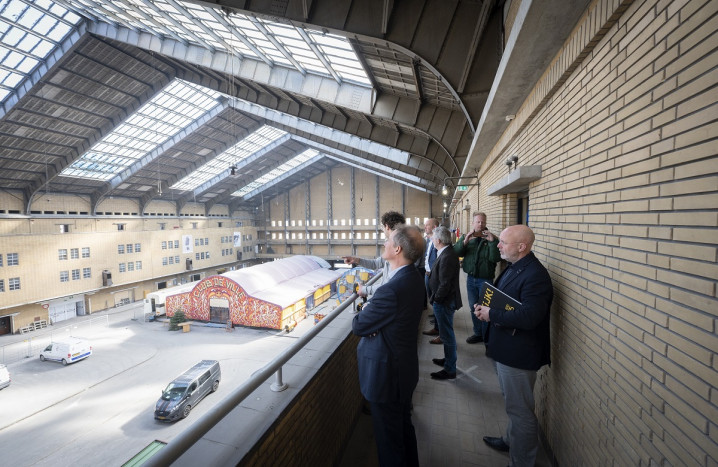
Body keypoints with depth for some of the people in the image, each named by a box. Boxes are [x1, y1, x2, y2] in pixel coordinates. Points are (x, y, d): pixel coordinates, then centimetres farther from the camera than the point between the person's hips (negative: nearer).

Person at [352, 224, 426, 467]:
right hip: (406, 367, 9)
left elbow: (358, 326, -22)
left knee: (389, 437, 15)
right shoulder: (414, 277, -5)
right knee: (404, 426, 30)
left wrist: (365, 310, -3)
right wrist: (371, 309, -15)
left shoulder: (391, 290, -34)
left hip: (387, 375, -9)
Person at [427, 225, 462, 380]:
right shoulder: (446, 253, 6)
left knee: (447, 335, 3)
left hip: (444, 302, -10)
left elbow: (445, 284, -26)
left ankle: (450, 369, 17)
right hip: (444, 300, 10)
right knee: (446, 333, 23)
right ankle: (448, 360, 40)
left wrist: (436, 299, -15)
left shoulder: (447, 257, -26)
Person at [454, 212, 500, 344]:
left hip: (485, 280, -4)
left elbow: (495, 258, -17)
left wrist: (492, 241, -27)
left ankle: (487, 337, 18)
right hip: (471, 278, 4)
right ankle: (478, 333, 31)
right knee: (473, 308, 15)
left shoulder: (492, 239, -5)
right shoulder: (465, 237, 5)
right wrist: (465, 241, -23)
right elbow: (456, 252, -8)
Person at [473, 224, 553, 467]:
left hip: (518, 354, -10)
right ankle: (511, 440, 48)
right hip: (506, 348, 10)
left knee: (520, 410, 8)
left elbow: (528, 317, -33)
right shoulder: (514, 267, 6)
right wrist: (485, 307, -4)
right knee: (513, 404, 28)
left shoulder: (535, 275, -25)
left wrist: (491, 314, -23)